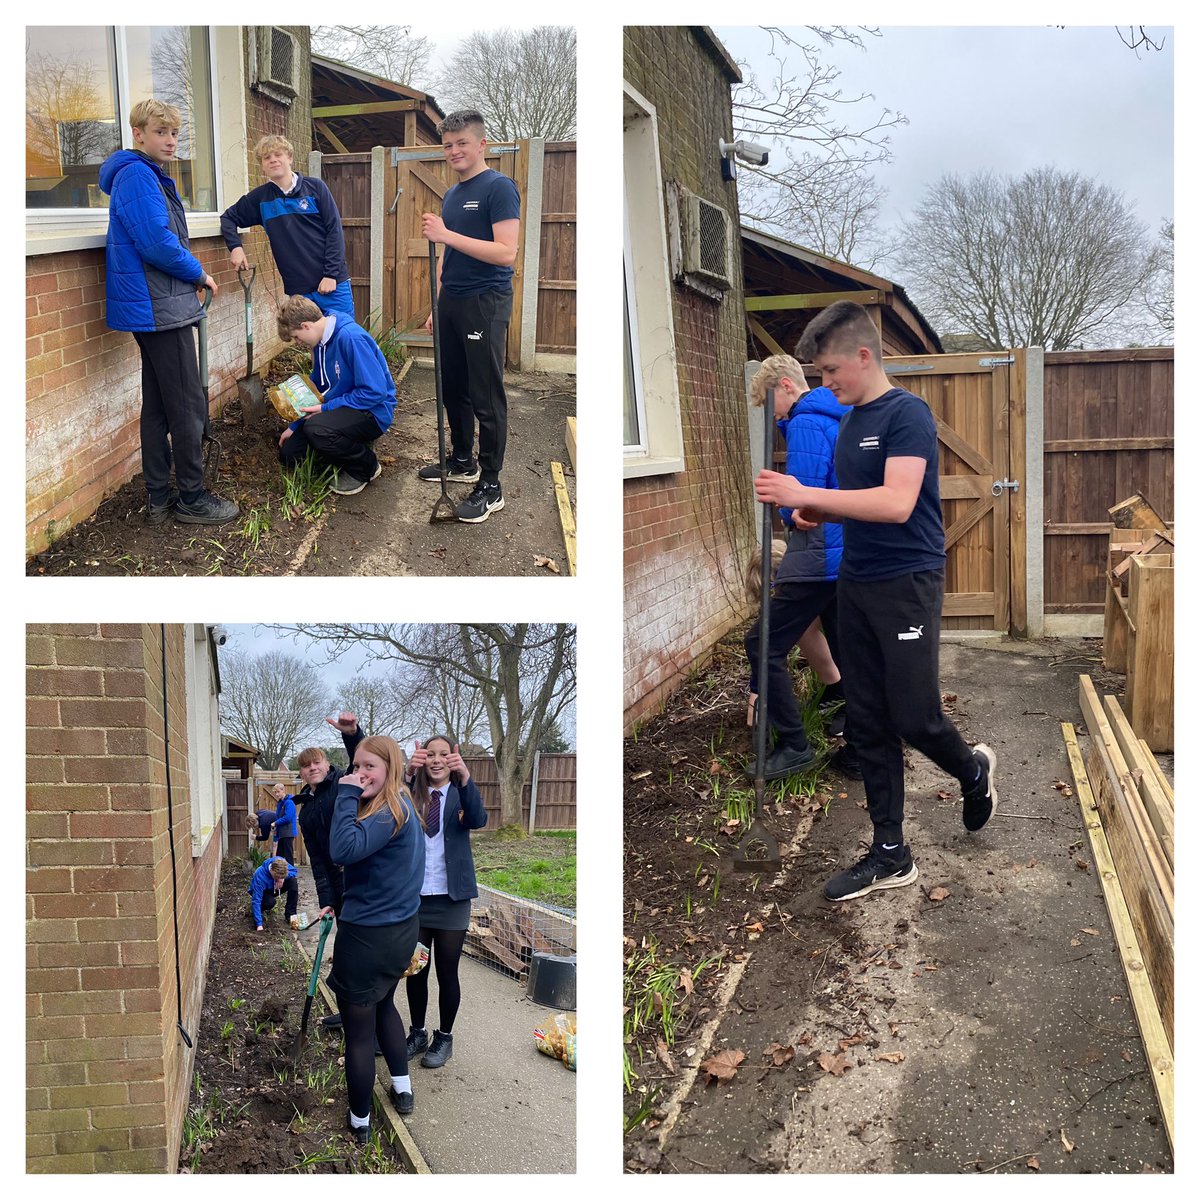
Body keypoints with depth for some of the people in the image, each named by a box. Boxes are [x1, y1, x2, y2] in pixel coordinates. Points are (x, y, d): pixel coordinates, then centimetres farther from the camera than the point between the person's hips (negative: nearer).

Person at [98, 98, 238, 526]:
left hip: (155, 308, 10)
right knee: (189, 406, -4)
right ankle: (191, 498, 4)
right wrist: (199, 275, -8)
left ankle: (159, 498, 18)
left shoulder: (153, 177, 18)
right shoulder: (137, 175, -14)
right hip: (161, 308, -10)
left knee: (158, 406, 12)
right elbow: (157, 243, -22)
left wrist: (192, 275, 7)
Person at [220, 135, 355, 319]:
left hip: (332, 283, -2)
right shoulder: (259, 198, 9)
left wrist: (331, 274, -10)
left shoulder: (315, 187, 1)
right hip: (298, 290, 2)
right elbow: (228, 217, 20)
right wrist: (235, 247, 0)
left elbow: (335, 231, -2)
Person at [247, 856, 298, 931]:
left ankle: (291, 913, -11)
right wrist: (259, 924, -46)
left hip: (275, 888, 4)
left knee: (293, 881, -23)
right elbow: (256, 900, -40)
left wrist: (283, 878, -33)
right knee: (270, 902, -36)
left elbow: (294, 871, -10)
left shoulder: (282, 864, -28)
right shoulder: (260, 876, -39)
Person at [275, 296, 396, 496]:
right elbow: (317, 388, 19)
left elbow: (375, 391, -28)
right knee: (288, 454, 4)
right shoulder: (321, 341, 5)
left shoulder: (351, 337, -24)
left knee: (316, 429, -36)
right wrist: (294, 426, 16)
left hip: (373, 411, -9)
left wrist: (326, 408, -22)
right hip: (338, 408, 9)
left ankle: (366, 467, -10)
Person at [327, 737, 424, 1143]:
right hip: (401, 928, 10)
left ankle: (359, 1121, 20)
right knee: (384, 1004, 31)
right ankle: (402, 1090, 41)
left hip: (369, 937, -10)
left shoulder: (389, 813, -23)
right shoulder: (403, 805, 6)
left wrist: (347, 795, -30)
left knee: (359, 1032, 6)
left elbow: (345, 850, -37)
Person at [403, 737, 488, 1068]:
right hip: (413, 896, 2)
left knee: (447, 973, 6)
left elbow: (478, 820, -23)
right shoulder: (412, 794, 2)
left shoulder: (460, 795, -2)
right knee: (415, 970, 12)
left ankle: (444, 1038, 22)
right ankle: (417, 1034, 28)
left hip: (451, 899, -2)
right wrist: (407, 774, -39)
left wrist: (465, 778, -41)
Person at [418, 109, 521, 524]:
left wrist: (446, 235, -23)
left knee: (486, 397, -5)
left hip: (485, 303, -9)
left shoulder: (499, 188, -11)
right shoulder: (451, 195, 15)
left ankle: (490, 487, 1)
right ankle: (462, 462, 32)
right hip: (451, 302, 9)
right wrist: (437, 305, 18)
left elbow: (506, 253, -21)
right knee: (453, 389, 16)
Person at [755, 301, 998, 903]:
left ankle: (974, 770, 30)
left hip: (907, 584, -8)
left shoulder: (908, 413, -13)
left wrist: (807, 494, -26)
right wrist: (815, 513, 1)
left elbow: (897, 503, -25)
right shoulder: (851, 422, 13)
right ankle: (890, 855, 14)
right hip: (856, 583, 8)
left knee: (914, 718, -4)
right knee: (868, 724, 7)